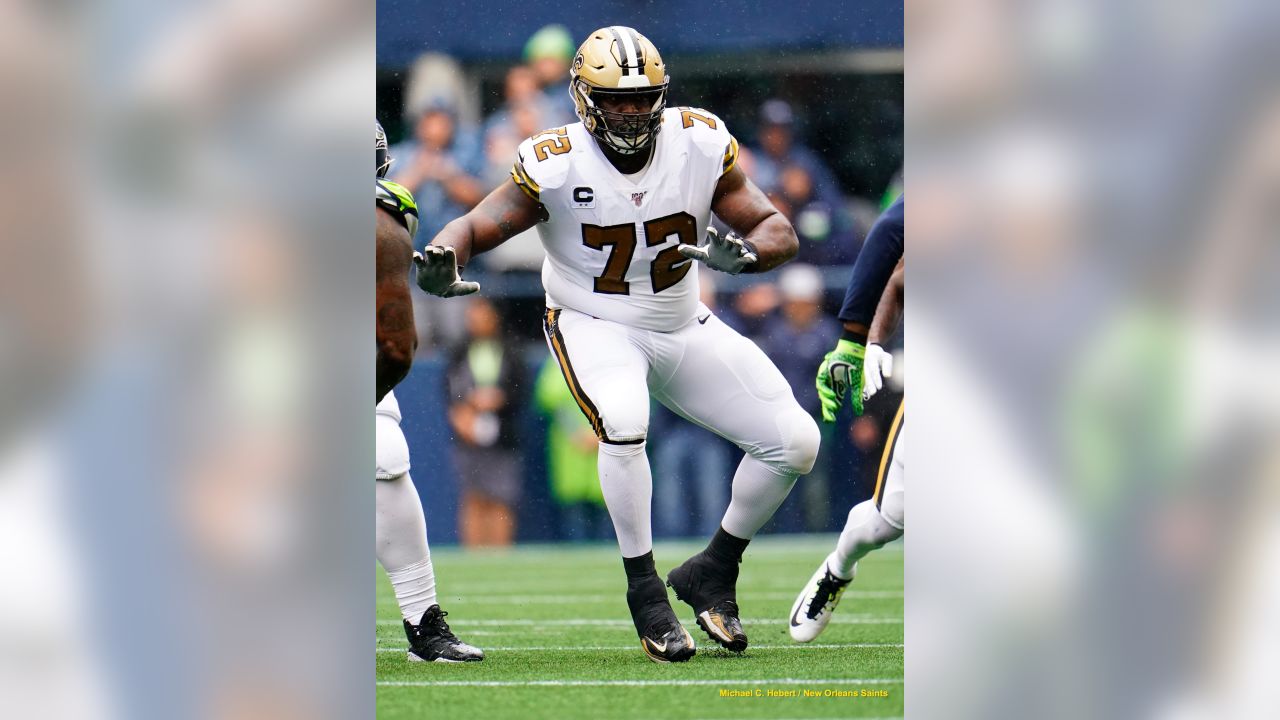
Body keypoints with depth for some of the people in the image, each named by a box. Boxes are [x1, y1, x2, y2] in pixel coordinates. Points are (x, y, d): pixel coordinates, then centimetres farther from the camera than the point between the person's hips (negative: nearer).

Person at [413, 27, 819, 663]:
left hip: (683, 326, 4)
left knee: (794, 441, -4)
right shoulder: (556, 166, -20)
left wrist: (744, 253, -34)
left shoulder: (701, 145, -13)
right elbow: (475, 226, -20)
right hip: (594, 324, -4)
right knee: (623, 421, -36)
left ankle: (711, 573, 16)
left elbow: (778, 231, -10)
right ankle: (644, 589, -18)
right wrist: (440, 262, -44)